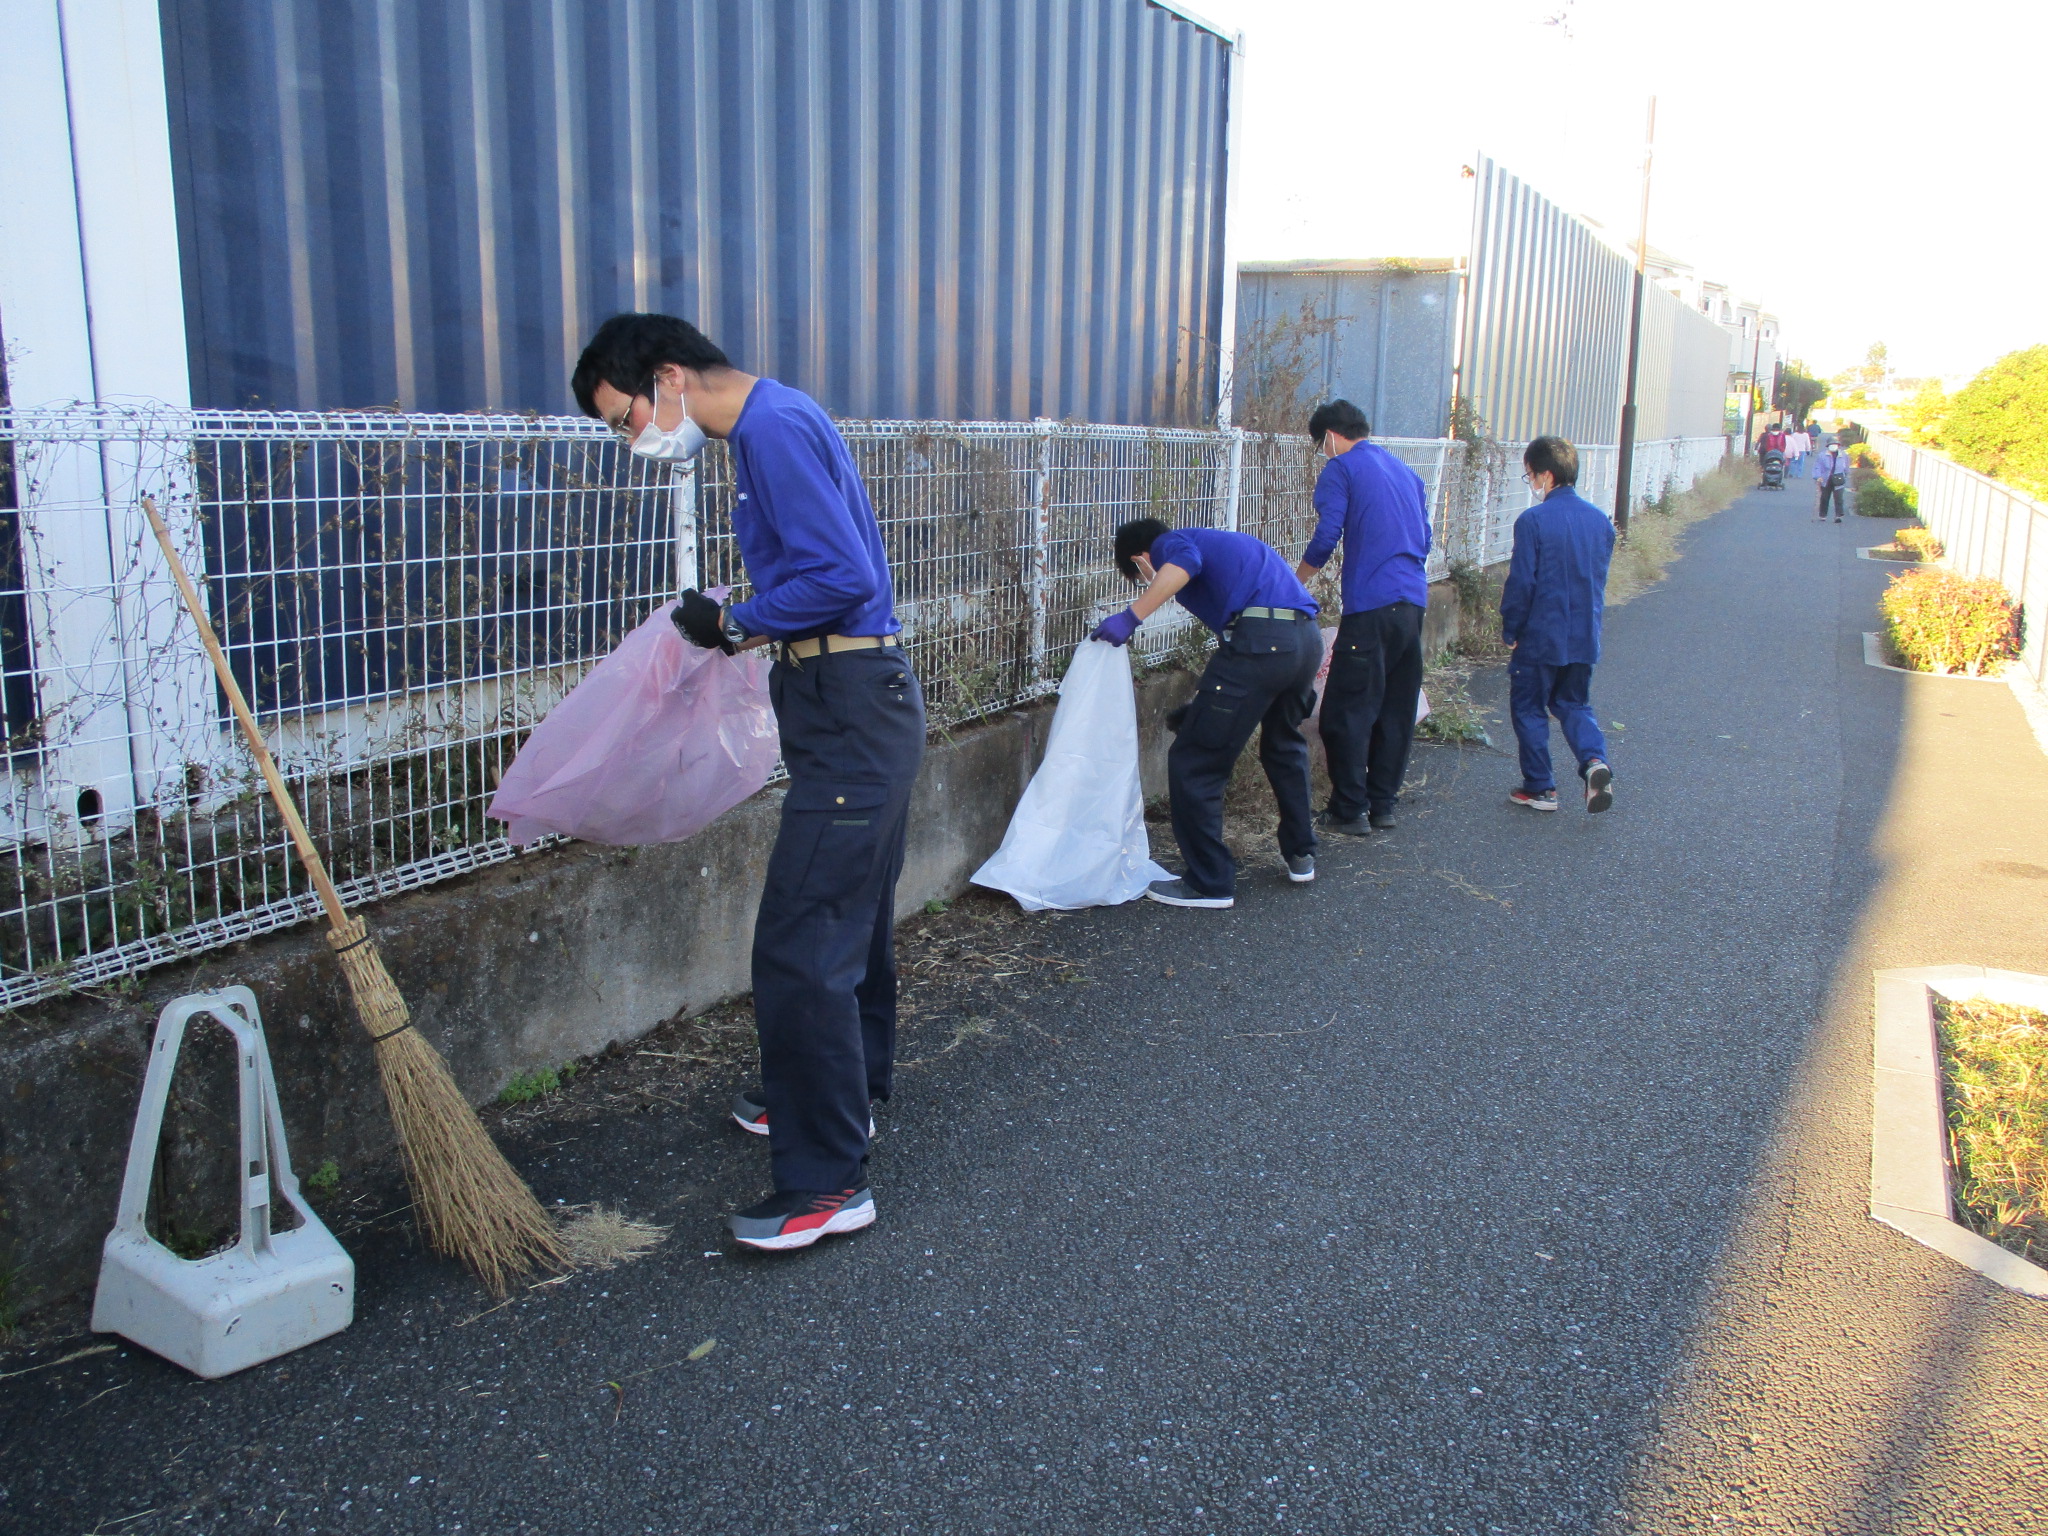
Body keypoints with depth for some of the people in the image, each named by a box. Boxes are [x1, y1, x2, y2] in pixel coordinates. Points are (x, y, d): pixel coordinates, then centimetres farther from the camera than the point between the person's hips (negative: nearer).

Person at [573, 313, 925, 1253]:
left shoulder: (774, 425, -16)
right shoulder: (765, 427, 16)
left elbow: (844, 577, -24)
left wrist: (736, 625, -11)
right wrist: (742, 628, 11)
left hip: (850, 715, -11)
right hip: (860, 707, 11)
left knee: (799, 947, -9)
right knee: (852, 922, 22)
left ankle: (828, 1182, 0)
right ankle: (845, 1098, 38)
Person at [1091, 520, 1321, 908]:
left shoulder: (1169, 543, 10)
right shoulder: (1215, 543, 36)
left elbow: (1183, 563, -16)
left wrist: (1132, 616, -18)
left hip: (1259, 640, -9)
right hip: (1309, 639, 9)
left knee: (1193, 763, 1)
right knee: (1284, 745, 32)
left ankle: (1210, 883, 6)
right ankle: (1300, 856, 43)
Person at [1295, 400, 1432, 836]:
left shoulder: (1341, 469, 0)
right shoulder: (1406, 472, 22)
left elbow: (1326, 536, -8)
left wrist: (1296, 581, 6)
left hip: (1371, 604, -7)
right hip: (1414, 602, 8)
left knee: (1348, 710, -2)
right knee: (1398, 709, 11)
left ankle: (1350, 810, 0)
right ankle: (1383, 806, 17)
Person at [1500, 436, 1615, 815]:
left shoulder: (1533, 521, -17)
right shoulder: (1600, 520, 3)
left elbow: (1521, 583, -15)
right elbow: (1600, 579, 12)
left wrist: (1510, 630, -3)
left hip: (1541, 637, -5)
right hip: (1584, 637, 6)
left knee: (1529, 708, 10)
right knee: (1574, 704, 20)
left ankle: (1540, 788, 14)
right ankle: (1594, 760, -5)